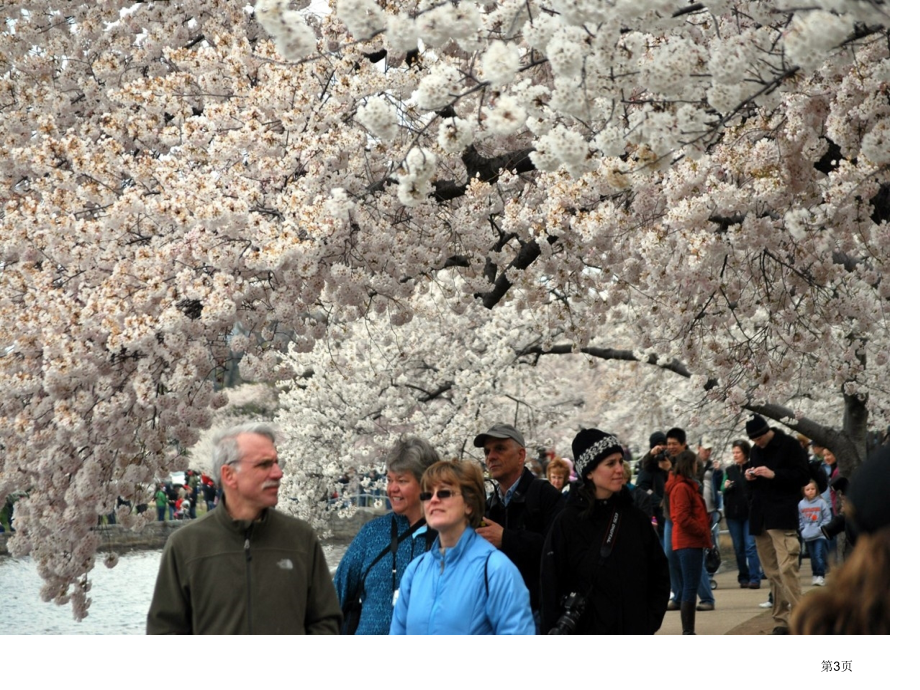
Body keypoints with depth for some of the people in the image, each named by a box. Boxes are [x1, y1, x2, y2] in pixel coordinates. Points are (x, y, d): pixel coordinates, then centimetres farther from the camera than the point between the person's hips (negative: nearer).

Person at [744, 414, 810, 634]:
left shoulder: (789, 445, -3)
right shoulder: (756, 450, 17)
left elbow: (802, 476, -9)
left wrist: (774, 475, -18)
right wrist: (749, 478, 3)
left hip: (783, 518, -7)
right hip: (760, 518, 7)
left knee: (787, 569, -16)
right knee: (772, 573, 7)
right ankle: (780, 622, 10)